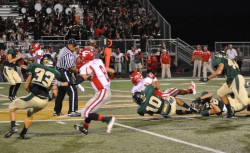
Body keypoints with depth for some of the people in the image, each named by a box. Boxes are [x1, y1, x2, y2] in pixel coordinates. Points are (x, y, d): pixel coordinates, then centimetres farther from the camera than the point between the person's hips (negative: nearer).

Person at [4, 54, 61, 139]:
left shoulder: (35, 67, 9)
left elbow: (26, 87, 11)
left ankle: (13, 127, 1)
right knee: (30, 113, 35)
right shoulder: (54, 74, 12)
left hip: (34, 97, -3)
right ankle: (23, 134, 32)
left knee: (12, 107, 20)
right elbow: (55, 93, 7)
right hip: (44, 101, 3)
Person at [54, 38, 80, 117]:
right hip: (65, 74, -10)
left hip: (60, 73, 10)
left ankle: (57, 111, 22)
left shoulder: (63, 50, 14)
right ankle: (72, 111, -10)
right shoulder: (69, 54, -19)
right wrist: (78, 71, -9)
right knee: (73, 91, -8)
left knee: (60, 92, 16)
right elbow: (71, 67, -23)